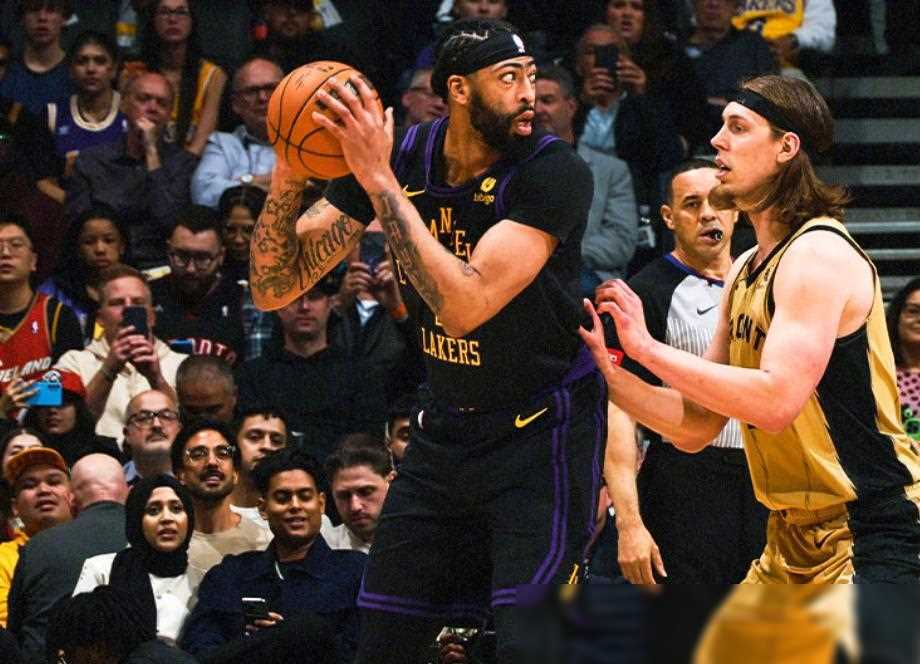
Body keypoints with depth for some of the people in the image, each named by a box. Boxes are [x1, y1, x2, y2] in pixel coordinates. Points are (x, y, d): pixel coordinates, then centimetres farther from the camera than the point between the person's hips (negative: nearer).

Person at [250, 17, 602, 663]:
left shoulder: (555, 172, -22)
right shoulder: (396, 156, -7)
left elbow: (463, 306, -34)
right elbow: (274, 289, -7)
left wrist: (381, 181, -34)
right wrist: (287, 178, -24)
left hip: (543, 435, -5)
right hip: (445, 431, 5)